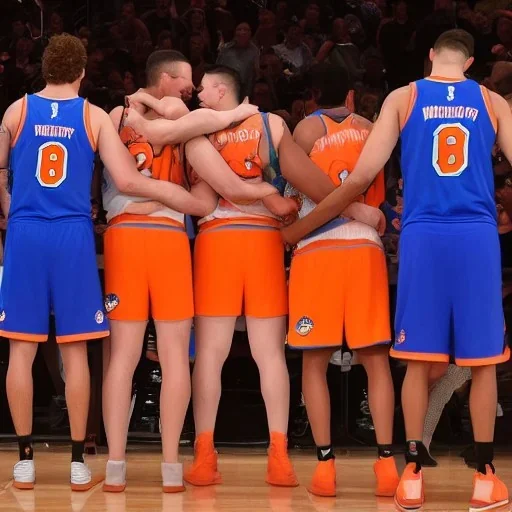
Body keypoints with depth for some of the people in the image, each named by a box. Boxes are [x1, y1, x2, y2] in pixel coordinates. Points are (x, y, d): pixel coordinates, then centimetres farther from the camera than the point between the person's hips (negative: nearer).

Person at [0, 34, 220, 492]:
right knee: (75, 351, 4)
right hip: (73, 236, -1)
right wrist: (198, 203, 3)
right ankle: (78, 462, 7)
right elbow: (127, 181, -5)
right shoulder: (94, 116, 2)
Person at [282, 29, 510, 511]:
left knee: (418, 358, 6)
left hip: (422, 235, 0)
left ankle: (412, 473, 4)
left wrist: (299, 228, 8)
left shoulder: (403, 98, 7)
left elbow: (361, 177, 1)